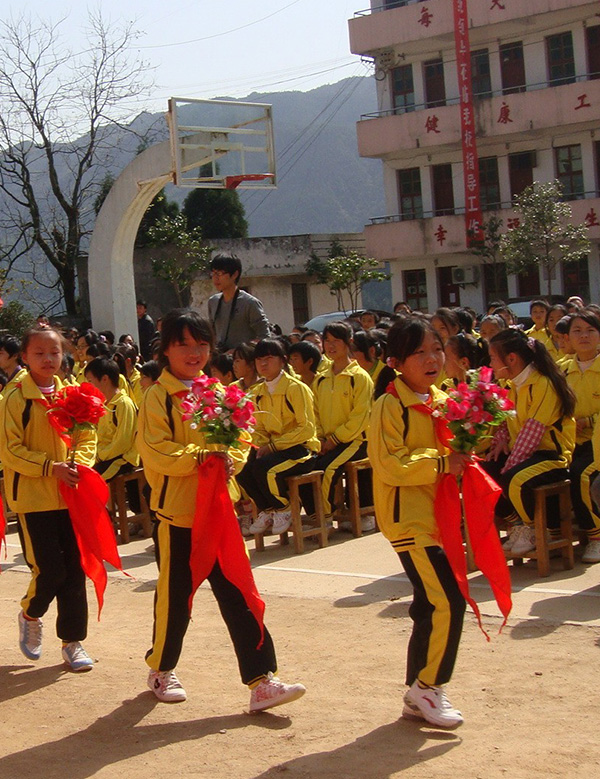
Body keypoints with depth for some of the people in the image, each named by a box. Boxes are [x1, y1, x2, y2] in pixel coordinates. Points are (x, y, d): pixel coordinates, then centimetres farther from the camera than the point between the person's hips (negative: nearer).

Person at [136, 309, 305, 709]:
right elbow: (154, 450, -16)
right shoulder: (158, 395, -6)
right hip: (177, 513, -4)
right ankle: (162, 669, 31)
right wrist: (198, 458, -25)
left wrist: (230, 460, -11)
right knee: (175, 596, 8)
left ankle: (261, 680, 1)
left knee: (238, 597, 1)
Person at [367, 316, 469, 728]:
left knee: (431, 606, 13)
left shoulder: (444, 401, 11)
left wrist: (466, 452, 0)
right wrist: (440, 463, -25)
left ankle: (419, 693, 25)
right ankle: (429, 686, 2)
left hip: (441, 516, 8)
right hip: (409, 517, -8)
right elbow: (389, 465, -20)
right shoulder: (389, 407, -12)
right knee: (448, 601, -15)